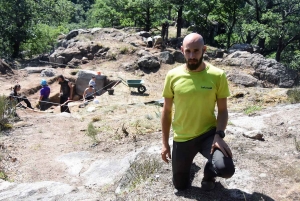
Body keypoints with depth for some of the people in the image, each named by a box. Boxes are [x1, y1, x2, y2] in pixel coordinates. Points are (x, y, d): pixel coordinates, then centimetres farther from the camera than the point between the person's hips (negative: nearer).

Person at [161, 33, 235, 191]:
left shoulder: (218, 76, -12)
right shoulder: (173, 76, -8)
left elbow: (222, 110, -4)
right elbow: (166, 111, 1)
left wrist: (219, 135, -22)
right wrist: (165, 143, 3)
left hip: (209, 133, -1)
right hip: (182, 138, 2)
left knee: (226, 169, -27)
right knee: (180, 186, 13)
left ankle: (209, 172, 11)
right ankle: (186, 161, 47)